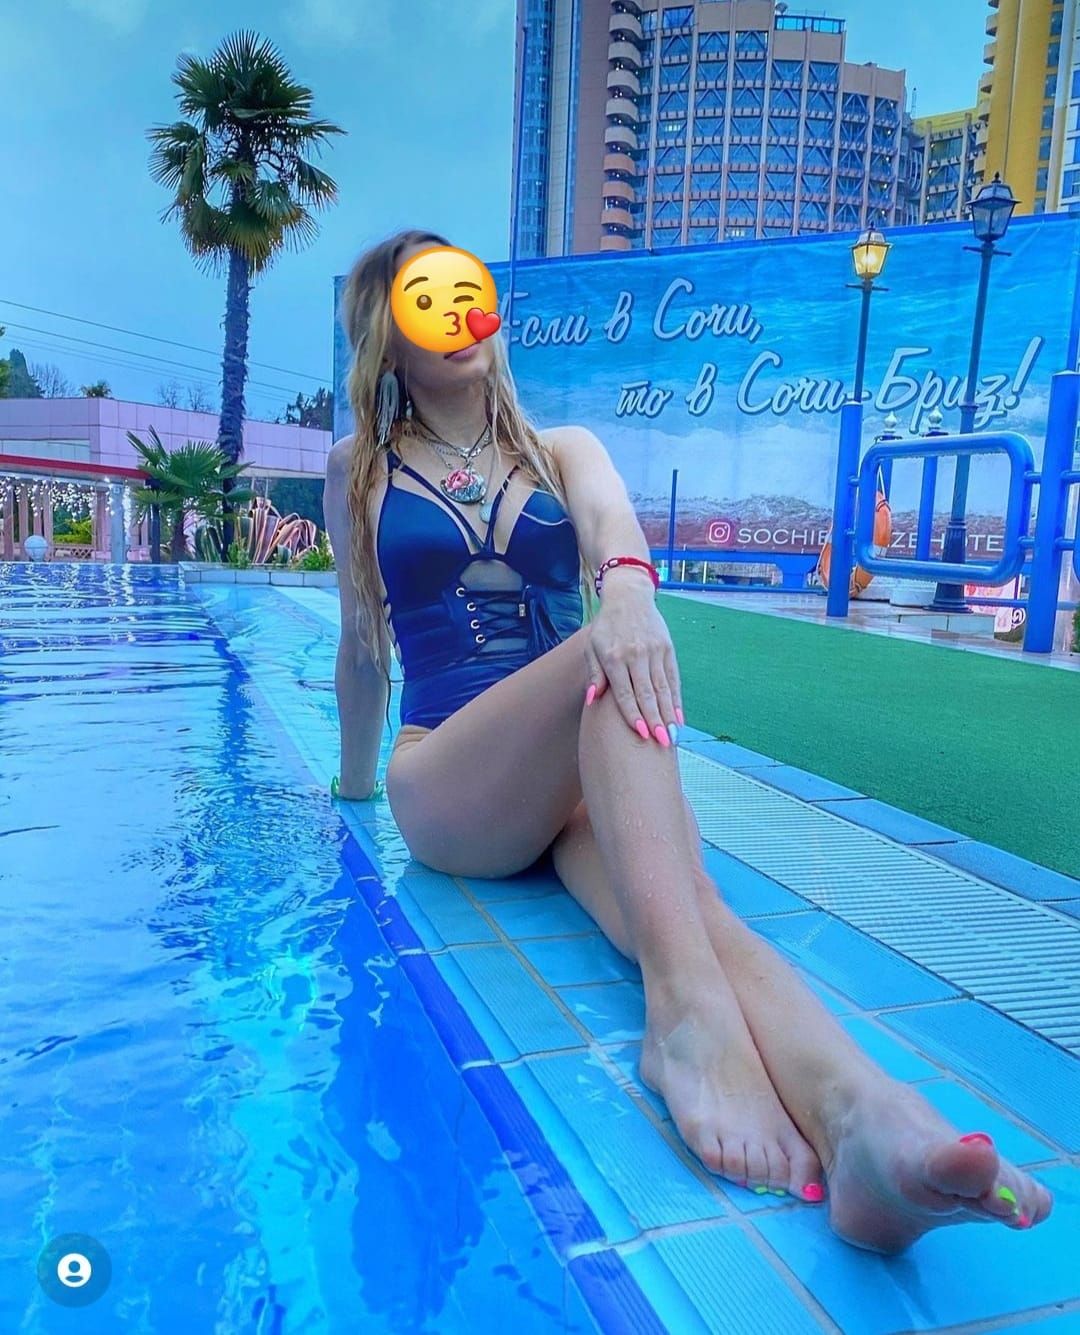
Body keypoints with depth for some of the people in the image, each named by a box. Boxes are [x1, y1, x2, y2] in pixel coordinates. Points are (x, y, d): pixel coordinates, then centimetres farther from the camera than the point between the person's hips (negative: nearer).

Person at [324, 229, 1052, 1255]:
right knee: (610, 660, -34)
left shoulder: (563, 450, 17)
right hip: (444, 787, -2)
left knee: (684, 905, -32)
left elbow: (609, 519, -8)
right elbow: (363, 644, 21)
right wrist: (355, 784, 26)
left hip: (590, 777, 2)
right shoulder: (360, 471, 16)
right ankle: (689, 1008, -52)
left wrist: (628, 586, -32)